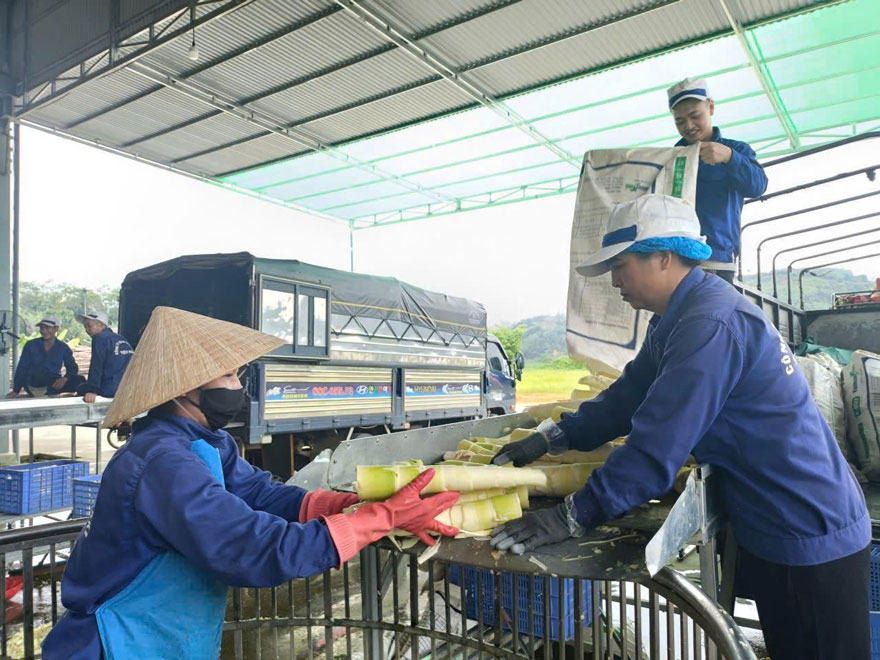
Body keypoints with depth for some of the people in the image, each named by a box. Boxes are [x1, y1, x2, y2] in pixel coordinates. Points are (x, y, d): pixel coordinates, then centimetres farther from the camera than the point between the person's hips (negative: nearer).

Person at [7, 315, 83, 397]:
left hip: (53, 386, -1)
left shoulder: (63, 348, 5)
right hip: (33, 386, 1)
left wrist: (65, 378, -20)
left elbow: (73, 368, 4)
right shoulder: (31, 345, 4)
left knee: (79, 380, -25)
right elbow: (22, 368, 2)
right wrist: (16, 391, -6)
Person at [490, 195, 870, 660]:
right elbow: (626, 399, 9)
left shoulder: (711, 324, -27)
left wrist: (568, 519, -27)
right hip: (774, 531, 9)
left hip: (812, 539, -9)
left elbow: (658, 447, -31)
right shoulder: (676, 321, 6)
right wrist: (549, 439, 1)